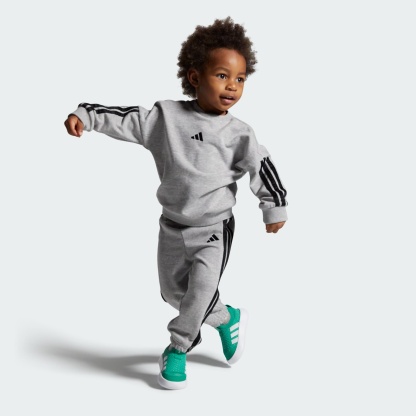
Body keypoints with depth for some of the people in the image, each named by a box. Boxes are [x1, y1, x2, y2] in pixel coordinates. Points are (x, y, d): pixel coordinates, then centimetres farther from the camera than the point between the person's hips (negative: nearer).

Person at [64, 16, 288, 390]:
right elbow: (126, 119, -7)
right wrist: (85, 115, -16)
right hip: (174, 226, 3)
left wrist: (275, 207, -4)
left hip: (214, 229, -3)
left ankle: (178, 348, 11)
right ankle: (227, 318, 40)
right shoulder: (166, 115, -8)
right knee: (173, 292, 15)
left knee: (202, 288, -13)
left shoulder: (237, 133, -10)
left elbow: (261, 166, -5)